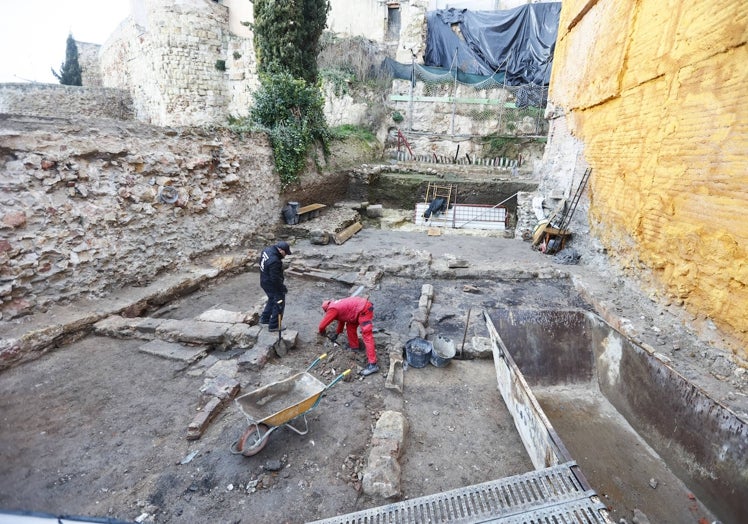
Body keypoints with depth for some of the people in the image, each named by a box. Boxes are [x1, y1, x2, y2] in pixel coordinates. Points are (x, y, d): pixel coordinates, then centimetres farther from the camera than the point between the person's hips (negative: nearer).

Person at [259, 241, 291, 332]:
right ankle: (273, 325, 19)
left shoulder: (266, 250, -5)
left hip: (264, 282, 9)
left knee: (272, 299, 29)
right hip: (272, 286, -9)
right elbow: (275, 279, -29)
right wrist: (283, 288, -13)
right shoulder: (274, 261, -35)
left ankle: (264, 318, 43)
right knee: (279, 304, 8)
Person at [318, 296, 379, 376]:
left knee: (367, 336, -13)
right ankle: (354, 347, 33)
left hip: (364, 310, -10)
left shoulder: (332, 309, -4)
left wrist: (322, 332, 22)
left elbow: (322, 325, 1)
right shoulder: (337, 305, 23)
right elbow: (341, 320, 36)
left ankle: (372, 365, -17)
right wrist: (337, 333, 42)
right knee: (350, 326, 23)